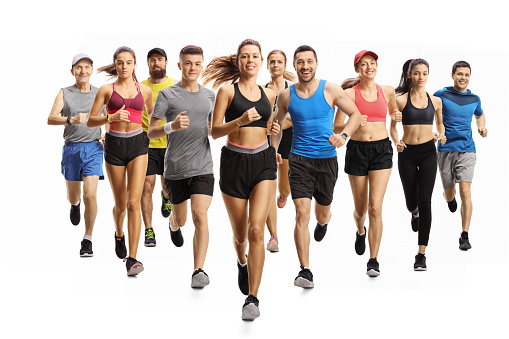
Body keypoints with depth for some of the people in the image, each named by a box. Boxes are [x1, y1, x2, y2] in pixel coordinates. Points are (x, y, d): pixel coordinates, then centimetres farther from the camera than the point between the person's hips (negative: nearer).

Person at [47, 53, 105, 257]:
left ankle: (87, 241, -2)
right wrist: (71, 120, -29)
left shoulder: (100, 94, 6)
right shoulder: (65, 93, 2)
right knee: (72, 197, 13)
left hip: (93, 148, -1)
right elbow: (51, 119, -10)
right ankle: (75, 205, 53)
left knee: (90, 195, -14)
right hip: (71, 148, 1)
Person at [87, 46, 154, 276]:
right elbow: (90, 121, -2)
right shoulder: (106, 90, 1)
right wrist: (111, 117, -19)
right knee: (120, 204, 10)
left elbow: (152, 116, 26)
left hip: (138, 144, 0)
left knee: (133, 202, -13)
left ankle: (132, 259, -14)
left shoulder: (145, 90, 7)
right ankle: (119, 235, 45)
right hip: (114, 145, 0)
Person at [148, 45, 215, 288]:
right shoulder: (167, 95, -3)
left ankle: (198, 271, -12)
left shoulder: (209, 95, 9)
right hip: (175, 168, -1)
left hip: (203, 167, 1)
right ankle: (173, 225, 53)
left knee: (200, 216, -14)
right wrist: (172, 126, -25)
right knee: (180, 219, 15)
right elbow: (151, 133, -6)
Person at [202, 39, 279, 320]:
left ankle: (252, 298, -11)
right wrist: (240, 120, -20)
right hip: (234, 162, -1)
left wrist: (273, 128, 8)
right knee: (239, 234, 10)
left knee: (256, 229, -14)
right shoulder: (227, 90, -1)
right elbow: (215, 131, -7)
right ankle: (242, 263, 47)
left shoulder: (268, 94, 11)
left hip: (263, 162, 1)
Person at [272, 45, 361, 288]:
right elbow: (277, 123, 18)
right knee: (302, 213, -15)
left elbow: (355, 115, 3)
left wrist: (344, 135, -15)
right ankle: (305, 272, -14)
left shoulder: (330, 90, -3)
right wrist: (273, 150, 5)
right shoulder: (286, 96, 1)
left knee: (322, 213, 16)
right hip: (299, 159, 0)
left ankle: (324, 221, 57)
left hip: (326, 159, 1)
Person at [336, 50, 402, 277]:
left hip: (382, 149, 0)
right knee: (360, 209, 11)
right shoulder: (350, 93, -3)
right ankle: (360, 231, 48)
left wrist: (396, 116, 3)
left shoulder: (387, 91, 5)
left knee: (375, 207, -12)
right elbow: (337, 126, -6)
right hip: (357, 149, 0)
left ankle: (373, 260, -6)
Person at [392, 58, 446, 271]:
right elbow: (393, 126, 7)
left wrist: (442, 136, 1)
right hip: (407, 154, 0)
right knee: (411, 201, 10)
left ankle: (421, 254, -7)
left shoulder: (435, 101, 5)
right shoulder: (400, 100, -2)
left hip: (428, 152, 0)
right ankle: (414, 213, 53)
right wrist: (396, 141, -10)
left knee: (424, 201, -9)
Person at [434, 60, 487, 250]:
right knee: (450, 194, 10)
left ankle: (464, 236, -12)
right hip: (446, 149, 0)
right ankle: (449, 197, 51)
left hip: (467, 150, 0)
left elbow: (480, 115, 29)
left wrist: (482, 128, 8)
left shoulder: (474, 99, 7)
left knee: (465, 191, -15)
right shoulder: (441, 95, -1)